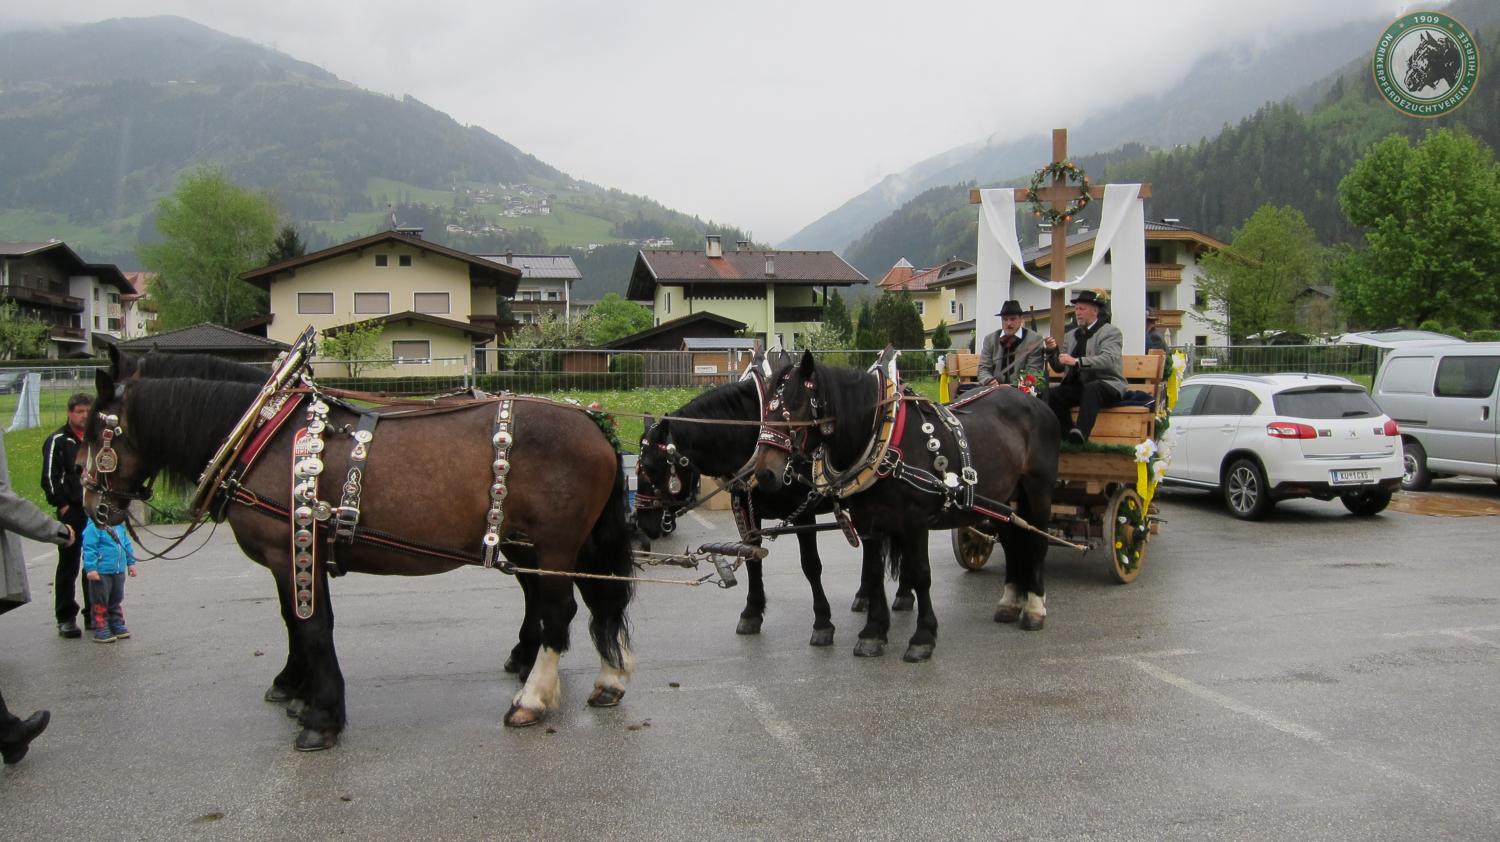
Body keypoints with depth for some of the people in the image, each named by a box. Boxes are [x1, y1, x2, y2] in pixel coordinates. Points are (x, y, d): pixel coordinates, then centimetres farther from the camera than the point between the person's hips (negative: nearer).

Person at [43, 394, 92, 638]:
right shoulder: (58, 441, -4)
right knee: (68, 567, 0)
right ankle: (66, 618, 5)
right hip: (71, 511, -5)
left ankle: (93, 614, 19)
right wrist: (62, 505, -12)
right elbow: (49, 477, -9)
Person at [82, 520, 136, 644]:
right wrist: (91, 568, -22)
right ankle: (101, 630, 6)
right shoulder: (94, 527, -15)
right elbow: (89, 548, -18)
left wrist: (131, 562, 21)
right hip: (101, 573, -7)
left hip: (119, 571, 7)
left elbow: (127, 545, 20)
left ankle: (117, 625, 28)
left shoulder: (119, 526, 9)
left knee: (117, 600, 17)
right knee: (101, 601, 0)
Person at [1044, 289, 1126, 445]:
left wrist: (1077, 361, -30)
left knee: (1091, 388, -39)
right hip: (1078, 385, 5)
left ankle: (1081, 433, -52)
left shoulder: (1111, 332, 0)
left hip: (1106, 386, -5)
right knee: (1051, 394, -24)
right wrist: (1052, 351, -5)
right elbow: (1059, 367, 15)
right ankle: (1068, 434, -19)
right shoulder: (1071, 335, 18)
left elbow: (1108, 360, -19)